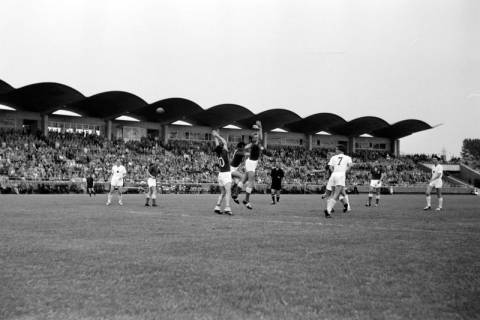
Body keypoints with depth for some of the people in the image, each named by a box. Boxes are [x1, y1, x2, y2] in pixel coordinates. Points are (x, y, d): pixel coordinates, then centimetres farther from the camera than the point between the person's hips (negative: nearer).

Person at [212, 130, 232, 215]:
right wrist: (217, 136, 4)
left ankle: (217, 207, 11)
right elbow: (225, 142, -3)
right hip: (226, 174, -7)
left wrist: (215, 136, 25)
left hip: (220, 174, 7)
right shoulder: (224, 153, -11)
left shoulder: (218, 154, 4)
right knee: (228, 192, -13)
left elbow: (217, 144, 17)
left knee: (222, 193, 15)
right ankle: (227, 208, -24)